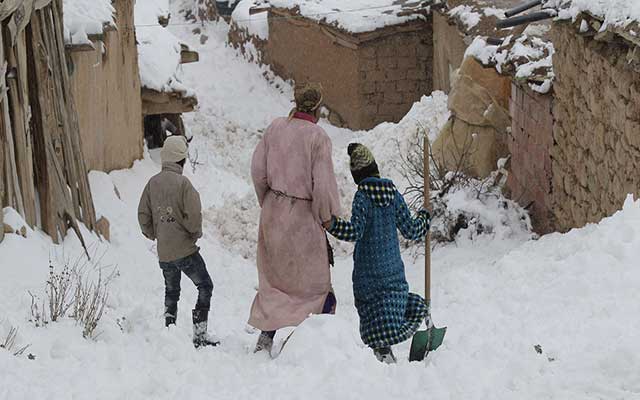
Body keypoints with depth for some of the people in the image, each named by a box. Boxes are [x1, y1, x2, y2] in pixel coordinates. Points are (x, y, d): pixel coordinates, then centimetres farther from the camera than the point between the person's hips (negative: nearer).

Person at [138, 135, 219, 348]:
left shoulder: (153, 183, 3)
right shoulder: (182, 183, -15)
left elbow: (143, 214, 6)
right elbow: (194, 215, -19)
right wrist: (195, 233, 1)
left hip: (163, 252, 6)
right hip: (185, 250, -6)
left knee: (171, 291, 21)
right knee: (205, 286, 3)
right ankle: (200, 334, -3)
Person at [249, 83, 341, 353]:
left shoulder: (275, 128, 1)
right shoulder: (318, 136, -14)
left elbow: (258, 170, 3)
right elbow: (323, 182, -15)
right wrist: (327, 215, -1)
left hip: (273, 212, 5)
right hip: (303, 215, -5)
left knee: (274, 276, 16)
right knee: (312, 279, 6)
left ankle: (266, 335, 15)